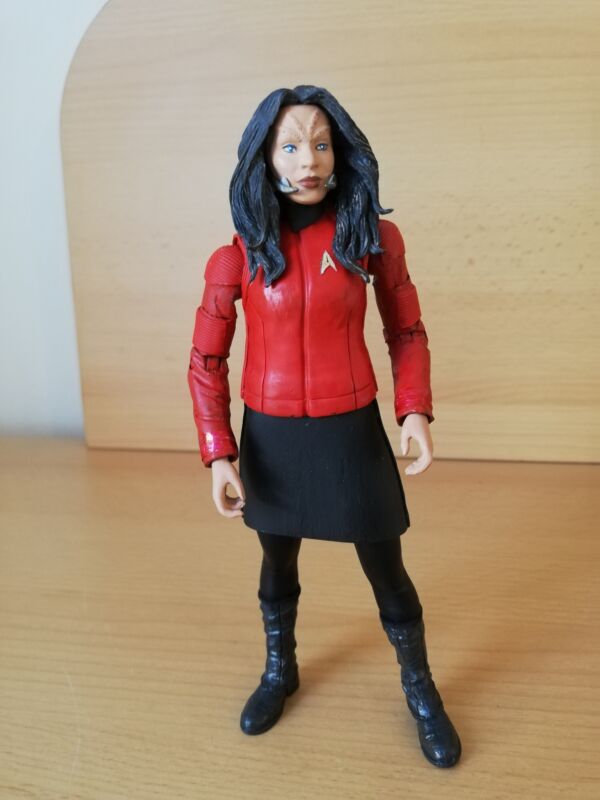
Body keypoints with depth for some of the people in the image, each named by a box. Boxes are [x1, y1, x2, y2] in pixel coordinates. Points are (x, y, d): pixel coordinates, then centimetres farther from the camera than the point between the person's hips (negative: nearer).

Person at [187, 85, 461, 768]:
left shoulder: (372, 236, -7)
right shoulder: (239, 251, -8)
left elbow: (406, 332, 3)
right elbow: (206, 361, -3)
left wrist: (415, 410, -11)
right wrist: (218, 454, -12)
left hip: (350, 431, 0)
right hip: (271, 435, 1)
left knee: (386, 572, 12)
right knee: (277, 566, 21)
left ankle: (420, 689, 38)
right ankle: (280, 671, 49)